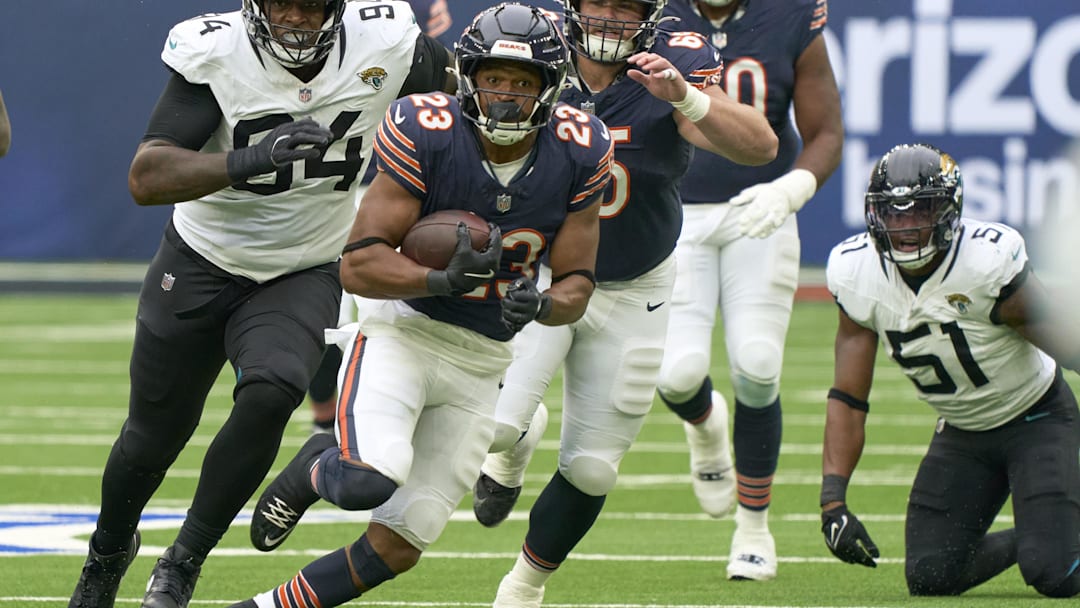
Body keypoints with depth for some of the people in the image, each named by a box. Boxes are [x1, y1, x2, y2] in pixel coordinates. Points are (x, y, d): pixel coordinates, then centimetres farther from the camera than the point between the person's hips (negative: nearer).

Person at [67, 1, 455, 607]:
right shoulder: (214, 52, -23)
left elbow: (446, 77, 8)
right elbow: (146, 177, -31)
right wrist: (247, 162, -47)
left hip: (304, 276, 1)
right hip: (201, 263, -1)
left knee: (270, 395, -26)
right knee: (154, 435, 9)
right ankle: (109, 551, 41)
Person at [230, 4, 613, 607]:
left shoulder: (578, 155, -8)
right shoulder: (426, 134, -18)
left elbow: (576, 287, 0)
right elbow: (358, 265, -17)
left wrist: (541, 305, -24)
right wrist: (444, 279, -34)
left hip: (480, 362, 4)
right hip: (402, 331, -4)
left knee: (398, 547, -1)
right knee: (370, 481, -31)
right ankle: (316, 469, 5)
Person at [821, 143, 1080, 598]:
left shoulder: (989, 261, -28)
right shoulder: (856, 274, -13)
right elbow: (848, 399, -7)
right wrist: (833, 501, -15)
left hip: (1036, 419, -5)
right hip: (961, 435, 5)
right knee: (929, 578, -5)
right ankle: (1028, 540, 22)